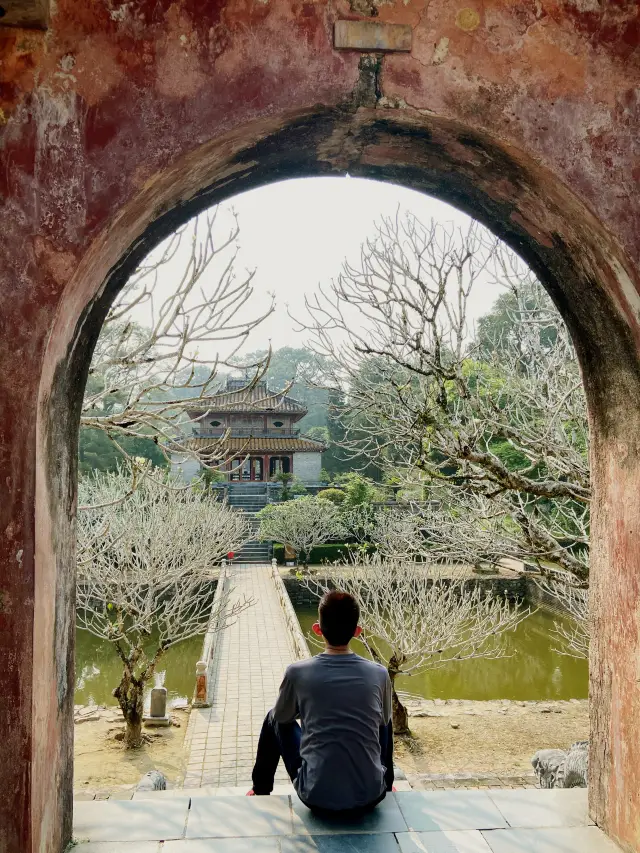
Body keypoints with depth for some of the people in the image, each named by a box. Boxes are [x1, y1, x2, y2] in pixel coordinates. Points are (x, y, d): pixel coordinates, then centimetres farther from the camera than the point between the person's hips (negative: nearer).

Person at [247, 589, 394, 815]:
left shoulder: (297, 672, -9)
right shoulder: (379, 674, -4)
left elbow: (282, 717, 10)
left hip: (317, 798, -1)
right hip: (370, 799, 1)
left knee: (273, 719, 24)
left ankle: (260, 791, 42)